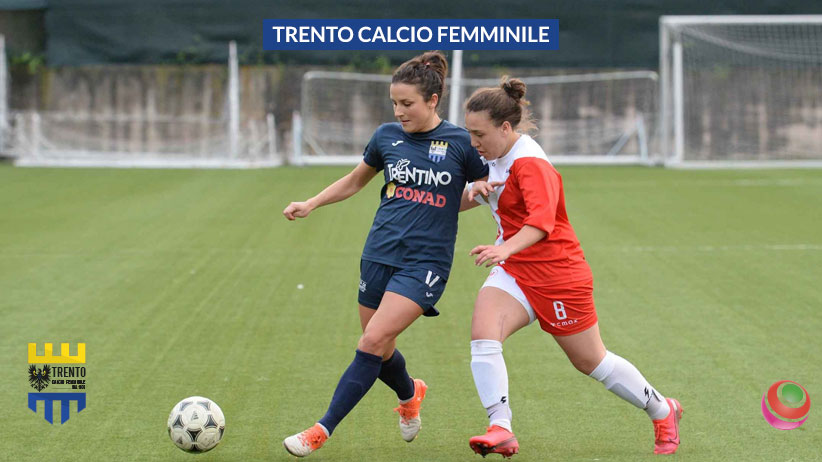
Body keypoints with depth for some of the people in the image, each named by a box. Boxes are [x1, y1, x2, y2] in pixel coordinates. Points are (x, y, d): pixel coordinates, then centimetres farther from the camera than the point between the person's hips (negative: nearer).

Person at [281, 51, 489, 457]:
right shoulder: (387, 136, 5)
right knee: (379, 352, 9)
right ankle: (410, 394, 43)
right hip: (379, 254, 5)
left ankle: (322, 431, -12)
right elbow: (355, 180, 21)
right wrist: (311, 204, 10)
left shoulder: (460, 143, -5)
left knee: (373, 342, -17)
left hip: (426, 262, -5)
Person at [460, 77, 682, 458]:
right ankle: (501, 429, -24)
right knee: (483, 333, -20)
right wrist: (476, 191, -1)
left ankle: (662, 410, 30)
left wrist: (504, 249, -57)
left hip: (558, 276, -7)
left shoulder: (531, 165, -23)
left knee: (591, 361, 7)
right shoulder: (497, 157, 3)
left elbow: (541, 220, -39)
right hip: (514, 271, 8)